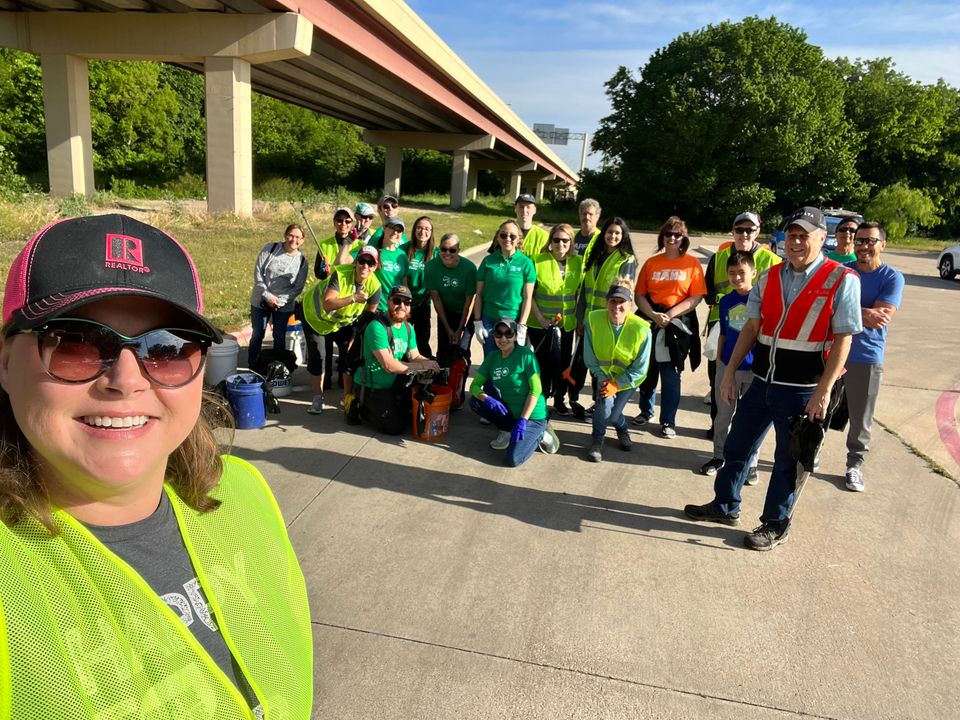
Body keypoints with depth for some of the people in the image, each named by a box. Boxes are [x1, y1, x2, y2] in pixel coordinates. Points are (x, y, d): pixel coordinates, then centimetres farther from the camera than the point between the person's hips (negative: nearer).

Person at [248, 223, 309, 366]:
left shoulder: (302, 261, -4)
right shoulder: (270, 248, -6)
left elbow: (298, 287, -4)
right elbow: (258, 272, -7)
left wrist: (280, 300, -16)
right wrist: (267, 295, -15)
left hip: (284, 305, 0)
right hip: (261, 301, 0)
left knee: (279, 338, 9)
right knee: (257, 336, 7)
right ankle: (251, 369, 19)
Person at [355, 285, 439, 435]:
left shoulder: (408, 328, 4)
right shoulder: (377, 327, -23)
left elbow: (415, 356, 2)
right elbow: (389, 365, -28)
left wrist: (430, 363, -21)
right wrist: (422, 365, -26)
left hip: (393, 385, 8)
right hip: (371, 388, -8)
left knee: (409, 417, 17)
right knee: (395, 427, -12)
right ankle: (362, 408, 10)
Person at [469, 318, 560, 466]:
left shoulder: (525, 354, -14)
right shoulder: (492, 357, 2)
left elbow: (535, 390, -16)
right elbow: (475, 385, 0)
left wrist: (522, 420, -22)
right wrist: (487, 399, -23)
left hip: (532, 415, -6)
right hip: (510, 412, 6)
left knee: (513, 460, -23)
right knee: (475, 401, -11)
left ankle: (538, 434, 6)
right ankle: (507, 430, 6)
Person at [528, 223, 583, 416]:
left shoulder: (578, 262, 4)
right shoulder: (538, 261, -7)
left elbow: (581, 293, 11)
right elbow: (529, 294, -6)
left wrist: (579, 318, 6)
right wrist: (540, 318, -14)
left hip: (567, 323, 4)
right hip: (541, 323, -3)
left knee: (564, 362, 11)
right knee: (545, 361, 0)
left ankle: (559, 400, 30)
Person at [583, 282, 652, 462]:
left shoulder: (641, 328, -27)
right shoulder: (593, 319, -23)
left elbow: (640, 369, -17)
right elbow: (589, 357, -9)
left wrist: (616, 385, -21)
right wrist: (602, 379, -17)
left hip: (628, 378, -1)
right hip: (604, 374, 1)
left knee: (611, 416, -8)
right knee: (605, 401, -26)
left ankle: (622, 430, 32)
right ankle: (597, 438, 4)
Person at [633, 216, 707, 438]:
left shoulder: (692, 263, 2)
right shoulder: (651, 263, 8)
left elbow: (696, 297, -5)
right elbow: (640, 295, 3)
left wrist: (670, 314, -14)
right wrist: (653, 315, -13)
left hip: (678, 325, -2)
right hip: (650, 322, 3)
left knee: (671, 375, 2)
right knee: (647, 370, 12)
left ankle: (668, 421, 13)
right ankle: (646, 411, 32)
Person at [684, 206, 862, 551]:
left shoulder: (842, 280, -9)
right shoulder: (770, 277, 6)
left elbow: (843, 339, -11)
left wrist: (823, 391, -16)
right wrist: (730, 372, 6)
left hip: (802, 390, -5)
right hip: (762, 382, 5)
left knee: (787, 459, 10)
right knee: (736, 446, 15)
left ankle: (776, 523, 29)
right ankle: (725, 506, 35)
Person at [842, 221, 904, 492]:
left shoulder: (892, 278, -3)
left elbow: (880, 318, -15)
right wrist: (863, 313, -20)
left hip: (867, 358, -1)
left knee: (861, 418, 8)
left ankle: (854, 464, 26)